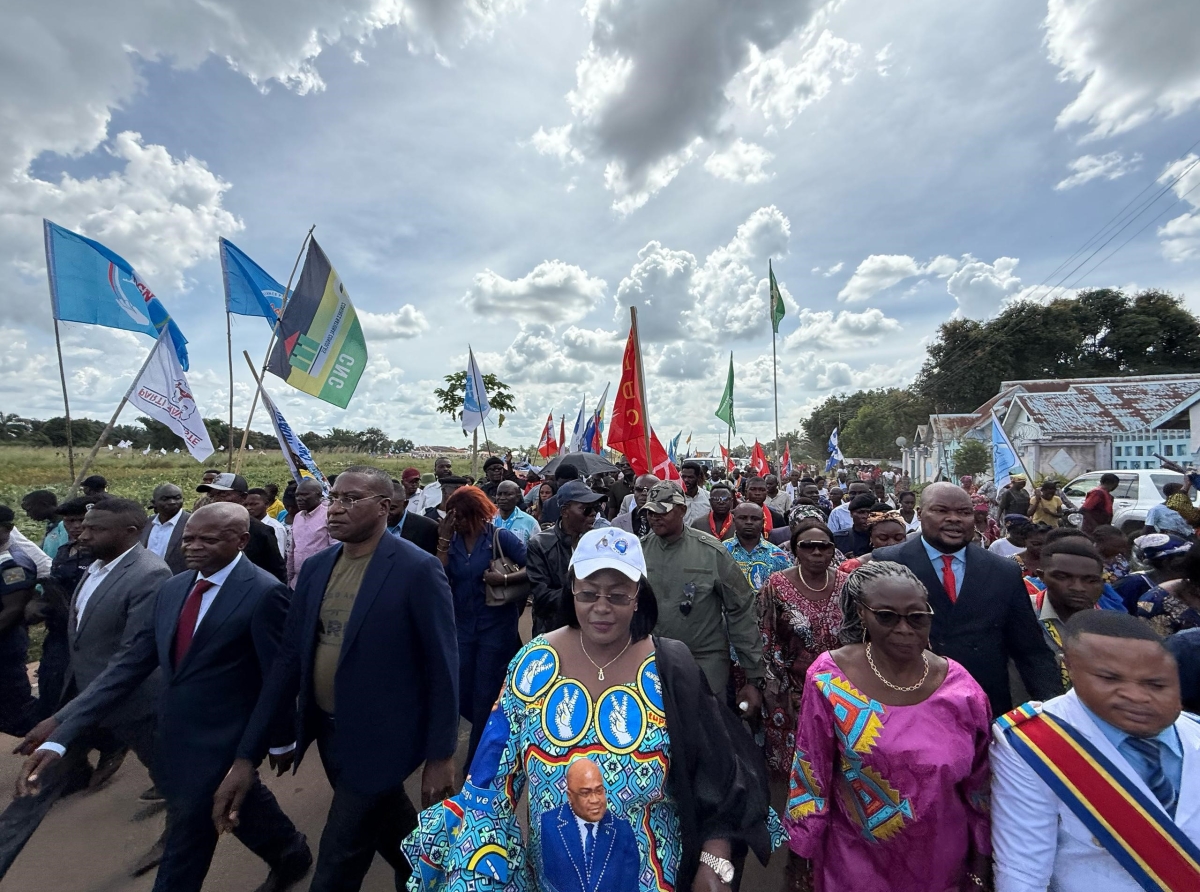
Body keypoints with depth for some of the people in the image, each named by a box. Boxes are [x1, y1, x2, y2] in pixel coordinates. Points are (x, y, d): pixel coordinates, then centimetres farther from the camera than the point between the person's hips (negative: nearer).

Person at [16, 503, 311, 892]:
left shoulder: (264, 593, -24)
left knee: (186, 842, 14)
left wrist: (280, 740, -6)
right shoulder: (173, 589, -1)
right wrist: (61, 732, -8)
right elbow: (131, 663, 0)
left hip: (217, 744, -6)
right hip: (175, 739, 6)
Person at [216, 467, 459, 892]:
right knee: (390, 836, 26)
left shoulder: (418, 569, -20)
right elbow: (289, 659, 2)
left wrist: (440, 756, -12)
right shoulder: (314, 568, -1)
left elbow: (441, 668, -16)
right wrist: (247, 754, 1)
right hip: (328, 735, 6)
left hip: (378, 740, -6)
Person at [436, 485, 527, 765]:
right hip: (462, 626, 5)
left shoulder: (500, 536, -13)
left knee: (486, 695, 9)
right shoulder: (452, 540, 0)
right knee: (462, 693, 16)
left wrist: (504, 579, -29)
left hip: (496, 626, -5)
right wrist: (443, 541, -17)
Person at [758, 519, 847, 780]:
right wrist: (772, 691, -7)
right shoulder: (776, 585, -12)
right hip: (792, 692, -2)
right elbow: (764, 642, -7)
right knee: (792, 759, 12)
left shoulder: (845, 584, -5)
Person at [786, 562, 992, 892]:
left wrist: (979, 863, 6)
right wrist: (800, 848, -4)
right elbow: (810, 773, -11)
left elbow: (977, 783, -1)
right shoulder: (829, 678, -21)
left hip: (941, 859, 2)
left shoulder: (959, 688, -14)